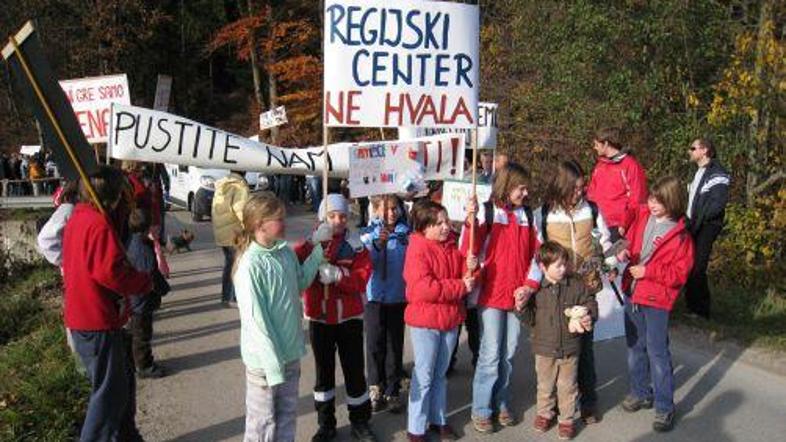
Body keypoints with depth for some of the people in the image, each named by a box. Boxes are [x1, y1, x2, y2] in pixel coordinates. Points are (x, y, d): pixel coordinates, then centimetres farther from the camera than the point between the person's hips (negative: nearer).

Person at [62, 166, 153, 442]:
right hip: (98, 322, -10)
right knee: (110, 390, 2)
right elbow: (111, 271, -27)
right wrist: (145, 282, -11)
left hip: (81, 316, 10)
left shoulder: (78, 217, 10)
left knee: (122, 379, 21)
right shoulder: (99, 224, -21)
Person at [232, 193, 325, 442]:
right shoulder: (250, 265, -22)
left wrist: (318, 252, 7)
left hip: (291, 351, 7)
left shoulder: (286, 252, 0)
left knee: (288, 414, 21)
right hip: (265, 359, -7)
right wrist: (273, 365, -20)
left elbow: (301, 282, 17)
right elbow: (256, 320, -21)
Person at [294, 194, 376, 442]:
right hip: (319, 319, 1)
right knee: (324, 371, 12)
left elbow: (362, 278, -13)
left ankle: (360, 422, 22)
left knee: (354, 370, 5)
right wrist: (315, 244, -29)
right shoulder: (311, 244, 0)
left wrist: (338, 274, -28)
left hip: (349, 318, -1)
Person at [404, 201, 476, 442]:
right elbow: (424, 288, -25)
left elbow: (464, 278, 9)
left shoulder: (453, 246, 4)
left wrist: (469, 268, -13)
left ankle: (438, 419, 32)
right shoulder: (417, 250, -16)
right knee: (424, 376, 3)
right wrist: (460, 286, -20)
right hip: (425, 322, -6)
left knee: (440, 373, 18)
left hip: (450, 319, 6)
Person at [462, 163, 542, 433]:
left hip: (518, 295, 4)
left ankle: (501, 404, 28)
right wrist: (470, 219, -28)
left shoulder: (527, 215, 7)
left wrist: (531, 284, -3)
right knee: (491, 354, -1)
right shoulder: (487, 212, -7)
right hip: (491, 295, -4)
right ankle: (481, 410, 13)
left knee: (509, 354, 13)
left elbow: (537, 253, 9)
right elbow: (469, 251, -15)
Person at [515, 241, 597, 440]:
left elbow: (589, 302, 4)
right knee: (545, 384, 16)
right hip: (544, 347, 0)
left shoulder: (576, 285, -6)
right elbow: (531, 319, -3)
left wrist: (589, 316, -16)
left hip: (570, 347, 0)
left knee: (568, 386, 11)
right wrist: (522, 308, -22)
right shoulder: (535, 289, -8)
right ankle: (544, 413, 36)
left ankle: (567, 419, 27)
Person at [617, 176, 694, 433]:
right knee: (635, 347, 17)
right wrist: (625, 252, -8)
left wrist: (648, 271, -19)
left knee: (657, 352, -2)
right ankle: (641, 393, 34)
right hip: (633, 294, 6)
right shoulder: (642, 217, 0)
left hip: (657, 299, -6)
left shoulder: (680, 235, -13)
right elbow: (630, 239, 14)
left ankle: (665, 408, 10)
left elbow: (680, 273, -12)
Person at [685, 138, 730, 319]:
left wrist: (698, 220, -16)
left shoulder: (717, 173, -11)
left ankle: (701, 311, 2)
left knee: (697, 269, -8)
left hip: (706, 228, -9)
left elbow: (718, 203, -19)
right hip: (693, 226, 9)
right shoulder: (699, 172, 18)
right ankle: (692, 305, 22)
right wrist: (690, 220, 9)